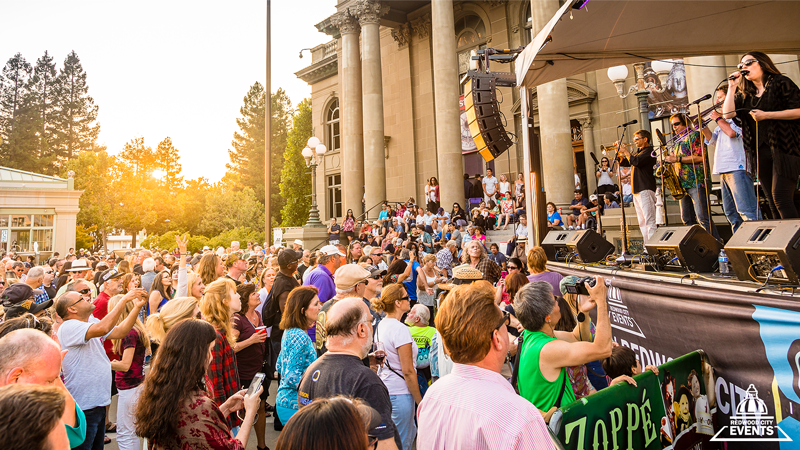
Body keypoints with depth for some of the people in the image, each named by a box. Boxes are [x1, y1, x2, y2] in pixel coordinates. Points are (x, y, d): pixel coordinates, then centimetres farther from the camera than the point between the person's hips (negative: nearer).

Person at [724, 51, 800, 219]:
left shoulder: (780, 83, 3)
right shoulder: (744, 95, 17)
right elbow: (728, 114, -1)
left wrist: (766, 115, -12)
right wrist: (732, 87, 3)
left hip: (784, 149, -5)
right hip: (759, 153, 5)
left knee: (781, 198, -14)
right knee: (773, 203, 5)